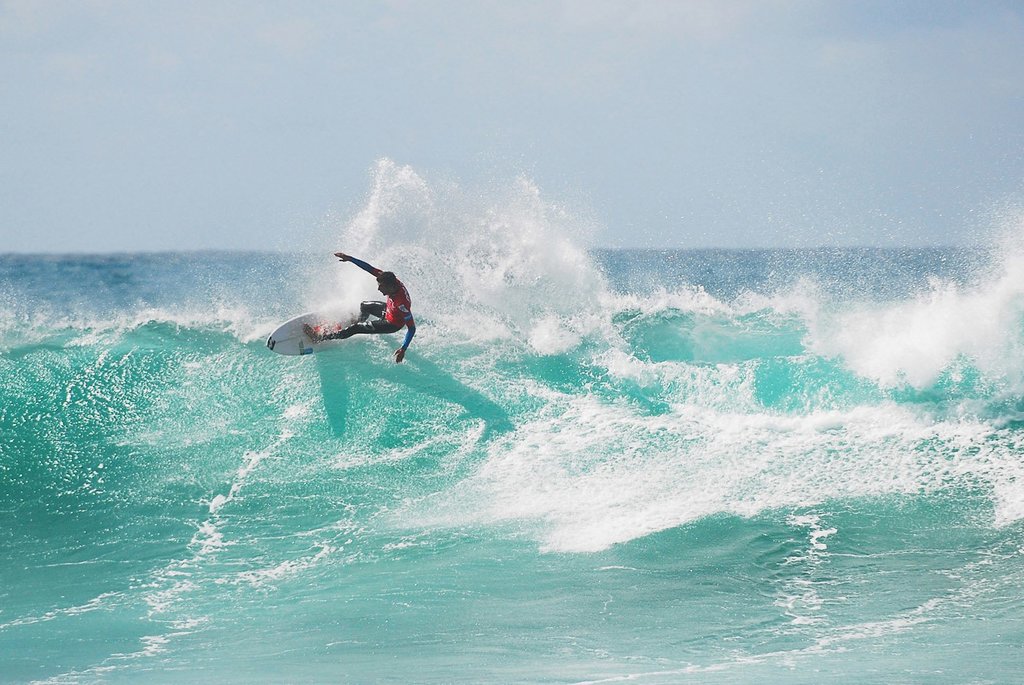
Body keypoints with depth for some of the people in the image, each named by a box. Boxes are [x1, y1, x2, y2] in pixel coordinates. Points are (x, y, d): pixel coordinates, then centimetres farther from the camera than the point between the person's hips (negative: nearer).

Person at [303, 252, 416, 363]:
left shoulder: (402, 303, -44)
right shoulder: (390, 279, -26)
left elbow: (412, 328, -37)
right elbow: (369, 268, -19)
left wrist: (403, 349, -40)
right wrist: (350, 258, -24)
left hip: (393, 324, -7)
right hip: (388, 309, 7)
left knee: (355, 328, -7)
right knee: (364, 306, 31)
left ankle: (320, 338, 4)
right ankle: (360, 321, 65)